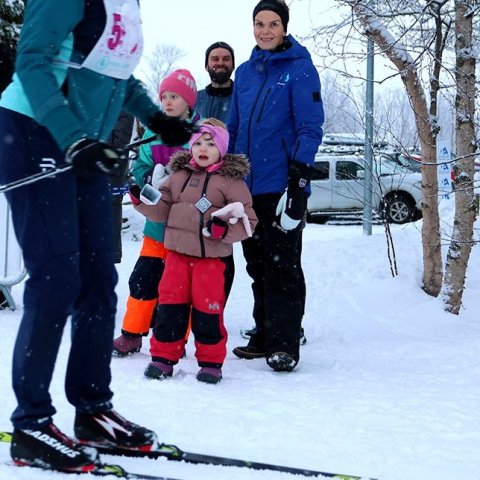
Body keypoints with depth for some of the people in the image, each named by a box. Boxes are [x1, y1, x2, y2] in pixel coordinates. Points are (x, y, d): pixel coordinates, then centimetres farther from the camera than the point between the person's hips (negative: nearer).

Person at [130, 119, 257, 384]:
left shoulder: (232, 180, -2)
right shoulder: (179, 176, 11)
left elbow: (248, 221, -4)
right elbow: (162, 210, 12)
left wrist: (225, 230, -20)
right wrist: (142, 200, -4)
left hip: (211, 257, -4)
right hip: (177, 253, 4)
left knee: (207, 307, -2)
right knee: (170, 304, 4)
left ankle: (211, 362, 12)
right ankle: (163, 357, 14)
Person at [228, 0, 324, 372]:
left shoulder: (300, 69, -3)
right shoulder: (244, 72, 14)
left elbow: (310, 129, -8)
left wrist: (298, 180, -17)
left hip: (281, 186, -6)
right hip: (247, 186, 6)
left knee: (283, 266, -5)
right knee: (258, 267, 11)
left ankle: (285, 344, -3)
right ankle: (264, 336, 19)